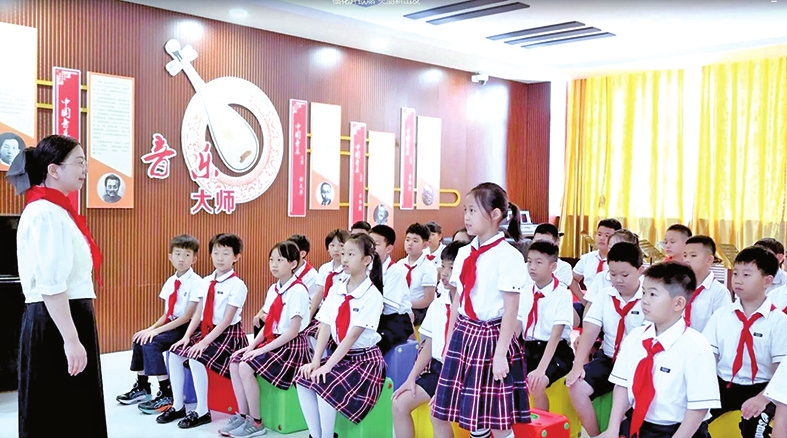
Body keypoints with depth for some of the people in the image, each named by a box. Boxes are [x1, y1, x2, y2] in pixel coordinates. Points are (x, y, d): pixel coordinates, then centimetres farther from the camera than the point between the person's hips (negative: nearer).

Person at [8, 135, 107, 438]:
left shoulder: (56, 210, 15)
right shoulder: (46, 213, -16)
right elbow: (51, 286, -23)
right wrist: (71, 339, -23)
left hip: (69, 317, 10)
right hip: (55, 323, -10)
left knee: (75, 411, 15)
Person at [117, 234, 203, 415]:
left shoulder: (196, 283, -14)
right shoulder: (170, 282, 8)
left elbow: (187, 317, -18)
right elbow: (167, 314, 11)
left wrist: (157, 330, -19)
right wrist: (152, 328, -7)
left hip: (186, 327, -8)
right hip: (171, 324, 8)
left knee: (151, 343, -22)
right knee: (139, 339, -1)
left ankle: (166, 395, -12)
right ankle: (142, 387, 16)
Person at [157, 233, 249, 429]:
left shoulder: (237, 285, -15)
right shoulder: (206, 282, 6)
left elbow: (227, 320, -19)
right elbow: (198, 313, 5)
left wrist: (205, 341, -22)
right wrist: (187, 336, -7)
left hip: (227, 334, -7)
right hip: (205, 330, 8)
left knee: (197, 358, -26)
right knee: (175, 353, -6)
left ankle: (202, 412, -11)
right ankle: (177, 406, 9)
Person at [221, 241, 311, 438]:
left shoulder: (298, 290, -16)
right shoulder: (273, 289, 10)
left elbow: (293, 331, -20)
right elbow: (269, 325, 11)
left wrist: (263, 349, -19)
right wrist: (252, 345, -3)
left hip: (292, 346, -8)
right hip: (271, 342, 8)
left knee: (246, 367, -21)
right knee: (234, 361, -4)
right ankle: (242, 415, 5)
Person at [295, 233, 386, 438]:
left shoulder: (372, 296, -15)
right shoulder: (336, 290, 3)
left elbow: (352, 336, -20)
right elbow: (325, 328, -1)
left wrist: (327, 366, -24)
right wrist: (315, 362, -13)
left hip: (365, 359, -6)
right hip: (340, 355, 6)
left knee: (325, 385, -26)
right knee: (303, 380, -14)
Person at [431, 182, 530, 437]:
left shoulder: (508, 256, -13)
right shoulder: (463, 253, 7)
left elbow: (511, 309, -15)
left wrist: (500, 354, -18)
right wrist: (449, 342, 13)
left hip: (491, 337, -7)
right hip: (463, 335, 7)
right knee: (439, 414, 11)